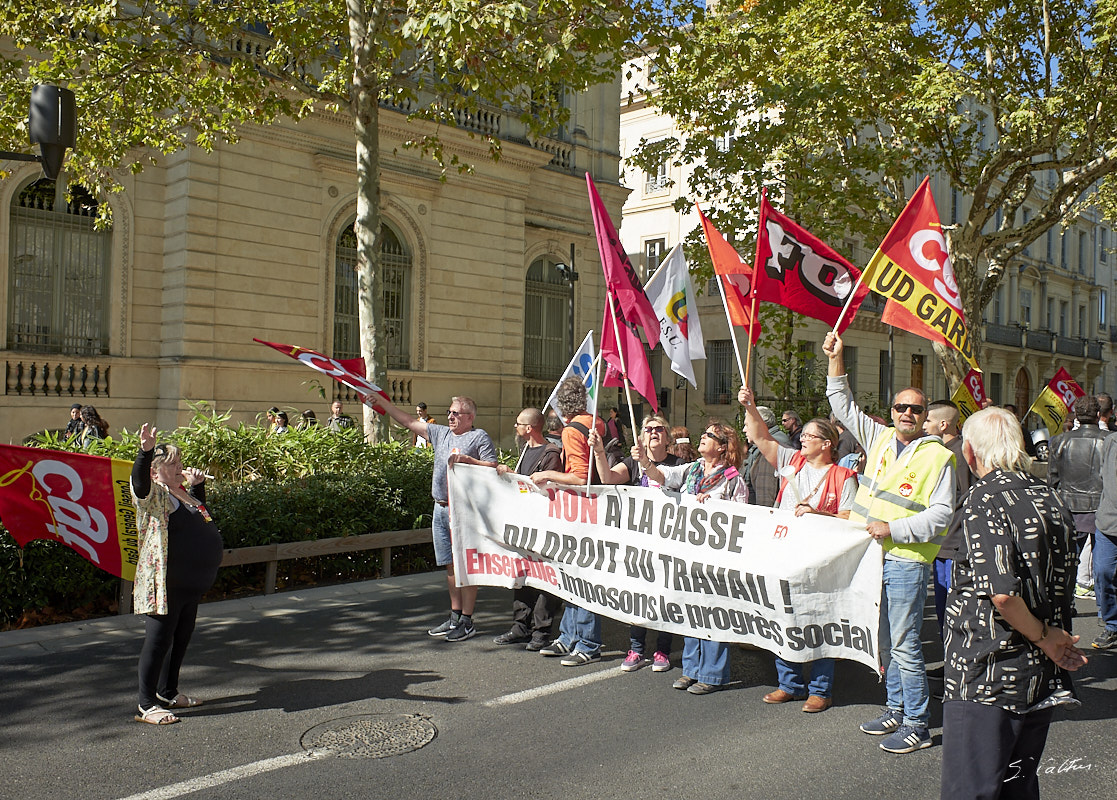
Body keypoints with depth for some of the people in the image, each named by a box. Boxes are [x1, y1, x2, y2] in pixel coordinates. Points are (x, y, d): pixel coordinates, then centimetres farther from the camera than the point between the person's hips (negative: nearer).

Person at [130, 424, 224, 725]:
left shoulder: (181, 494, 14)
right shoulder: (153, 494, -10)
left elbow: (199, 513, 35)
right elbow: (140, 482, -34)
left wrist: (197, 484, 20)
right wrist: (145, 451, -49)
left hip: (190, 584, 9)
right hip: (165, 584, -9)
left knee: (181, 638, 18)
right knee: (158, 641, -2)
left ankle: (168, 694, 33)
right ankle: (147, 706, 8)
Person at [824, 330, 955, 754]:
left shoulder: (937, 456, -6)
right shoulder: (880, 438, 10)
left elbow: (941, 514, -11)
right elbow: (844, 406, 18)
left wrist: (893, 529, -18)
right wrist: (836, 361, 9)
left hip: (906, 562, -6)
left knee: (905, 645, -3)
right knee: (884, 642, 15)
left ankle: (917, 724, 8)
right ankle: (896, 708, 29)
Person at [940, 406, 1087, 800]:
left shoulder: (985, 498, -16)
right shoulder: (1052, 499, 7)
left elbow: (1002, 593, -25)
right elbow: (1064, 586, 15)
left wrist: (1042, 637, -10)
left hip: (986, 677, -8)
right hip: (1043, 678, 8)